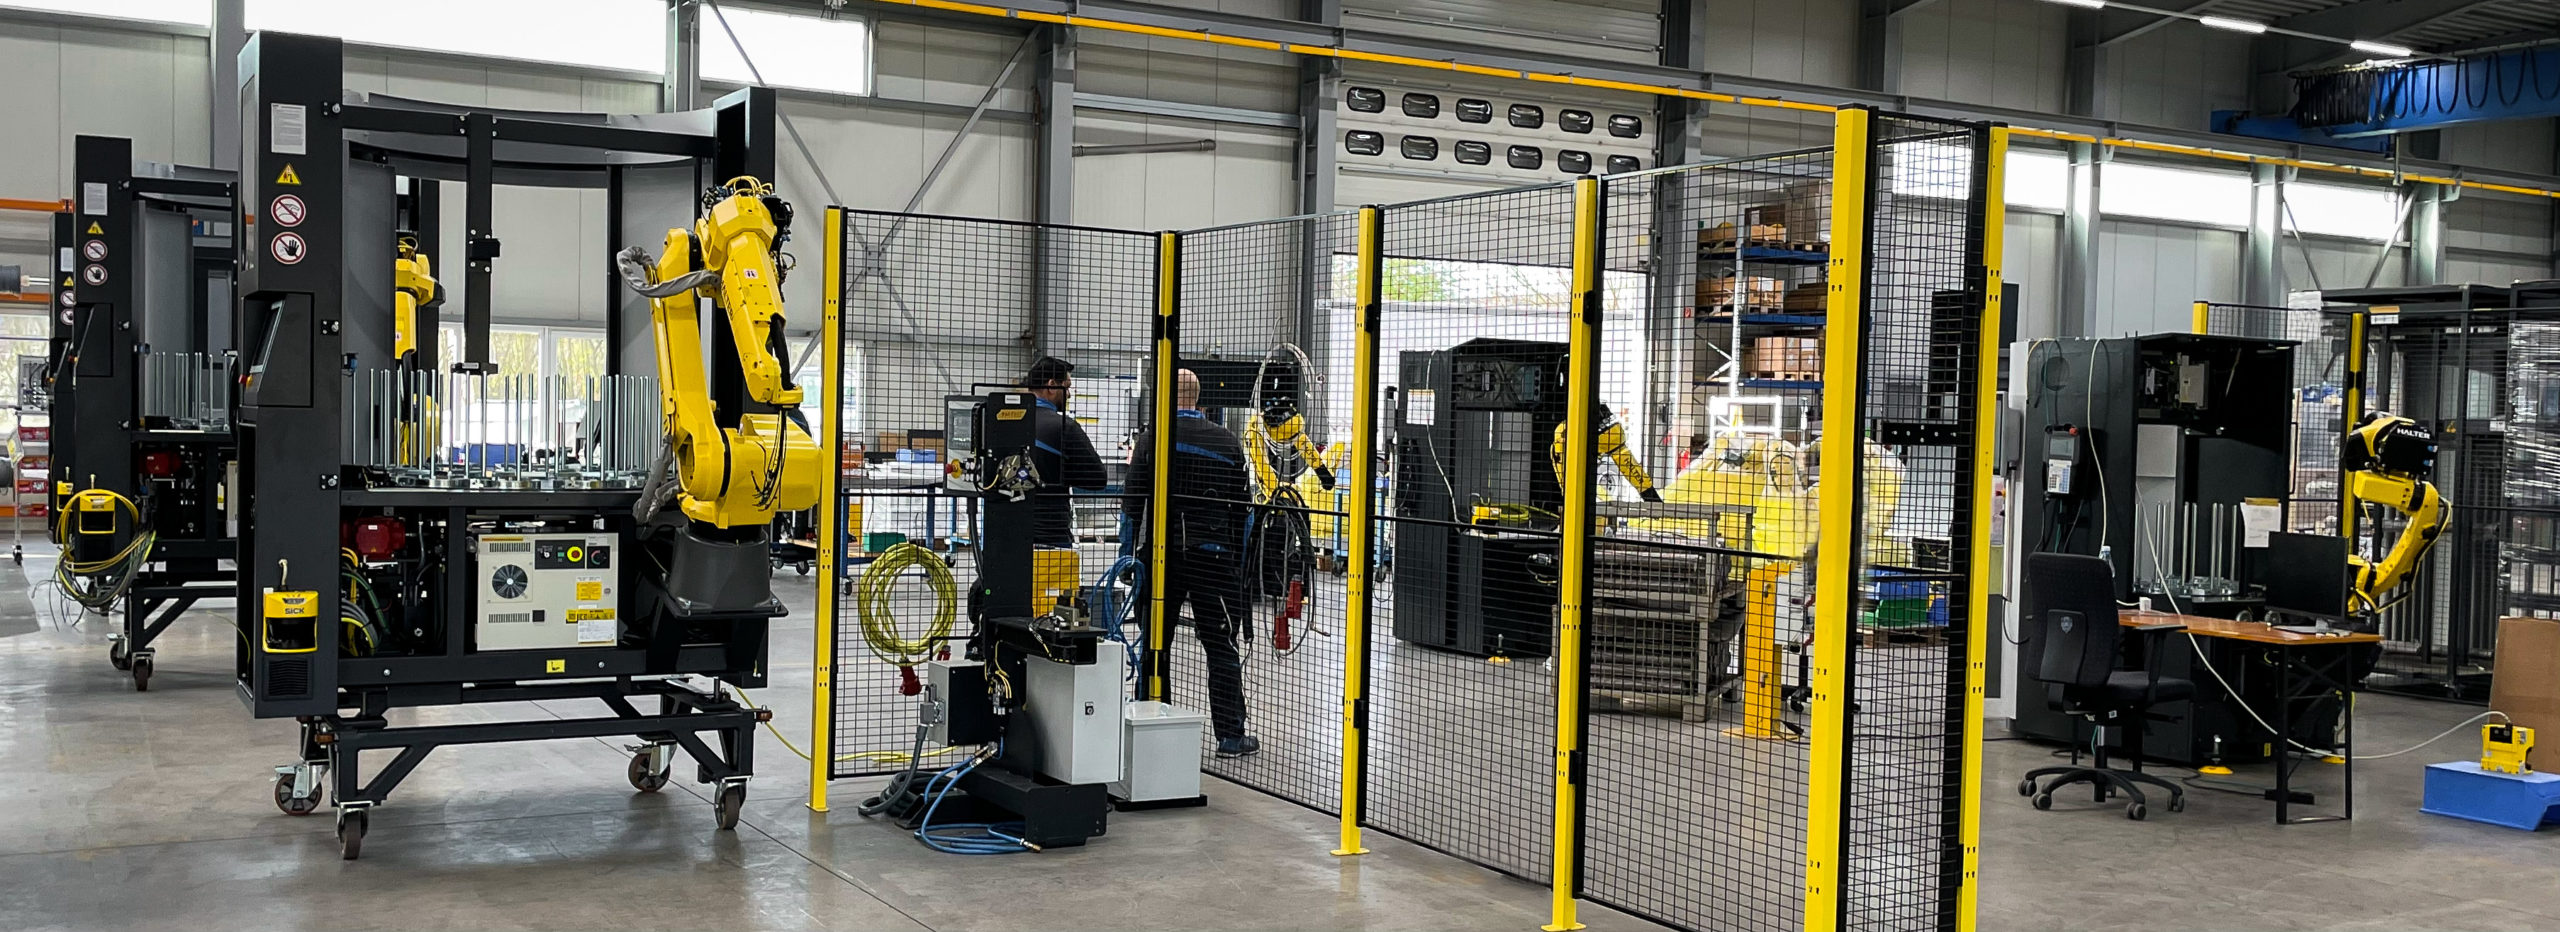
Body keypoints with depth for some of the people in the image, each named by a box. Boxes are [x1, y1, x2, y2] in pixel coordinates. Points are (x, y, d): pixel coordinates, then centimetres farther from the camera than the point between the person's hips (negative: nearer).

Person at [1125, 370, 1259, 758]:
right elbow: (1242, 506, 7)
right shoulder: (1227, 442, 4)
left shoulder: (1152, 439, -2)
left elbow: (1134, 499, -4)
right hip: (1213, 556, 1)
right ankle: (1230, 735, 5)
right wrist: (1237, 561, 15)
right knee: (1221, 646, 4)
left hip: (1163, 554, 0)